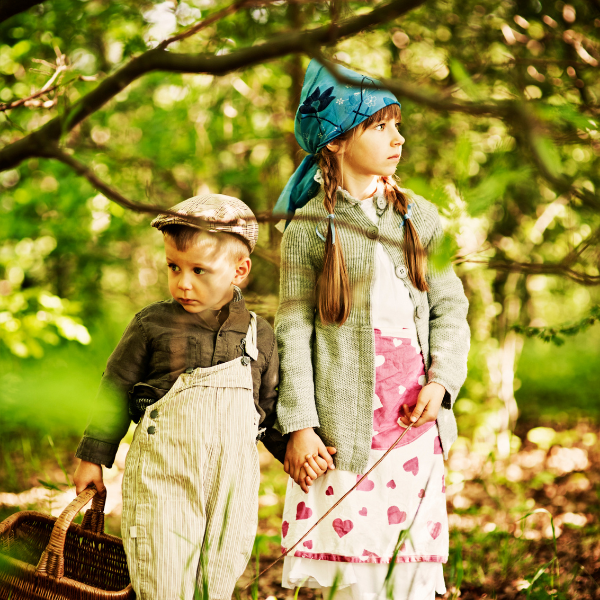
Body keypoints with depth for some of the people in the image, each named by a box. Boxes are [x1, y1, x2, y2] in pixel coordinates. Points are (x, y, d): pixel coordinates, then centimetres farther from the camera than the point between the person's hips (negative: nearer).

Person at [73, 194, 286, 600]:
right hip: (162, 477, -2)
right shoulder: (151, 325, -2)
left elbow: (270, 406, 16)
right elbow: (116, 390, 5)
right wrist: (94, 456, 8)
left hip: (233, 480, 2)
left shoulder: (259, 336, 5)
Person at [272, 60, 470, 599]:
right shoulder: (310, 225, 1)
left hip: (414, 419, 3)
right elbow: (294, 329, -2)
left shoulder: (418, 216, 11)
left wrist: (441, 381, -6)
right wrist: (299, 426, -8)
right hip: (344, 423, -3)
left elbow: (451, 308, 10)